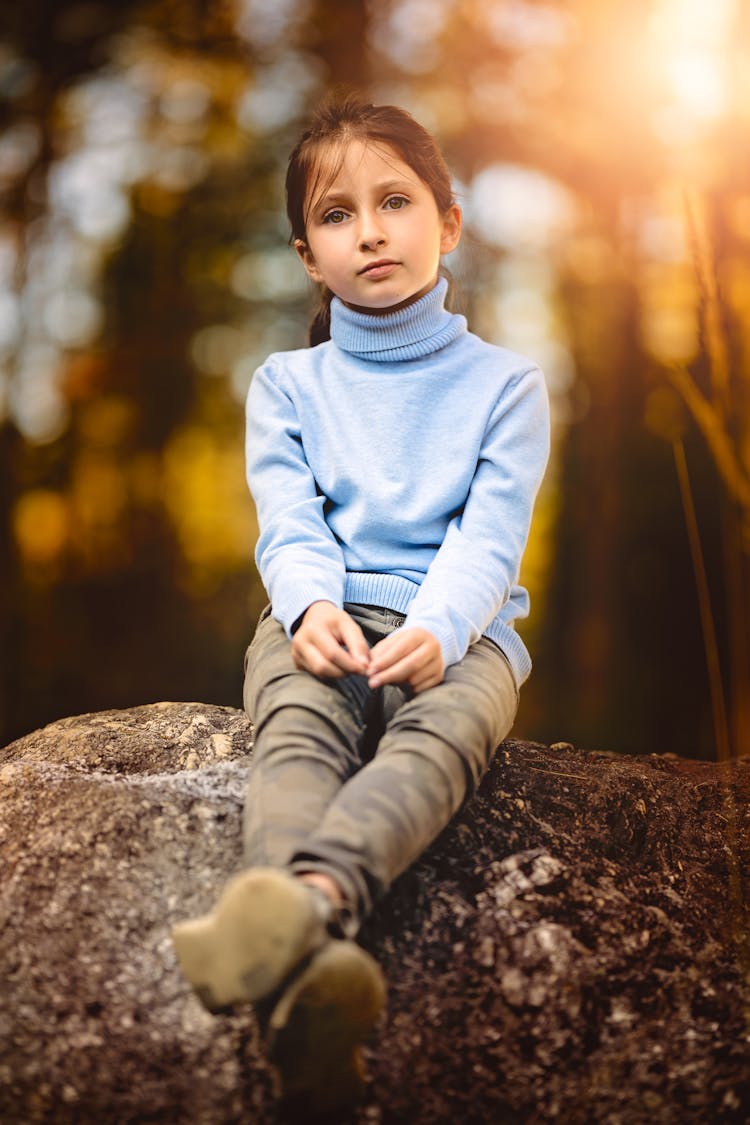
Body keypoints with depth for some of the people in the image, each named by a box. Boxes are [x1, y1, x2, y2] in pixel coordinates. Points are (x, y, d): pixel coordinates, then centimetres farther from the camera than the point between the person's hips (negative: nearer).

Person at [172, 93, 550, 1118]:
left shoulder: (505, 383, 14)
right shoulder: (287, 383, 20)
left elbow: (488, 538, -1)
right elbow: (289, 524, 4)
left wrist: (433, 629, -24)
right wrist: (313, 605, -21)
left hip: (455, 629, 0)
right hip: (322, 620, 1)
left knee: (437, 734, -37)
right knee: (297, 735, -35)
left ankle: (308, 895, -67)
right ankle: (307, 977, -63)